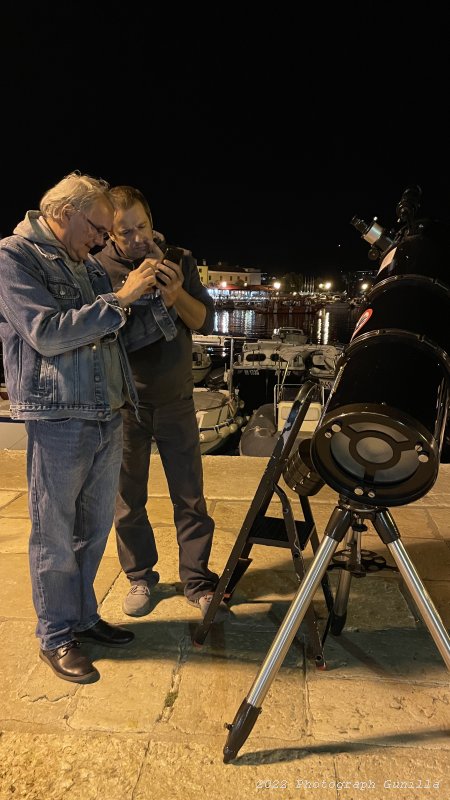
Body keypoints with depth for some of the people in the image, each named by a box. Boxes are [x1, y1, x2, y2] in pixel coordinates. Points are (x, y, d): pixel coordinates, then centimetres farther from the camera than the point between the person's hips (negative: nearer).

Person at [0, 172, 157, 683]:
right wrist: (119, 299, -16)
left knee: (94, 529, 16)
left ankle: (83, 617, 33)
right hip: (57, 419, -7)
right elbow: (47, 333, -18)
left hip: (107, 416, 8)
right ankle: (56, 637, 23)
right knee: (56, 536, 5)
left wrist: (154, 294, 12)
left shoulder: (87, 265, 18)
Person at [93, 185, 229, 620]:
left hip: (176, 399, 1)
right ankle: (140, 577, 28)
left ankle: (198, 580, 19)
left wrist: (176, 294, -19)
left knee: (190, 495, 5)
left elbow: (204, 321, 0)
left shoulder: (179, 260, 2)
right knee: (128, 498, 9)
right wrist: (130, 293, -26)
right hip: (124, 402, -1)